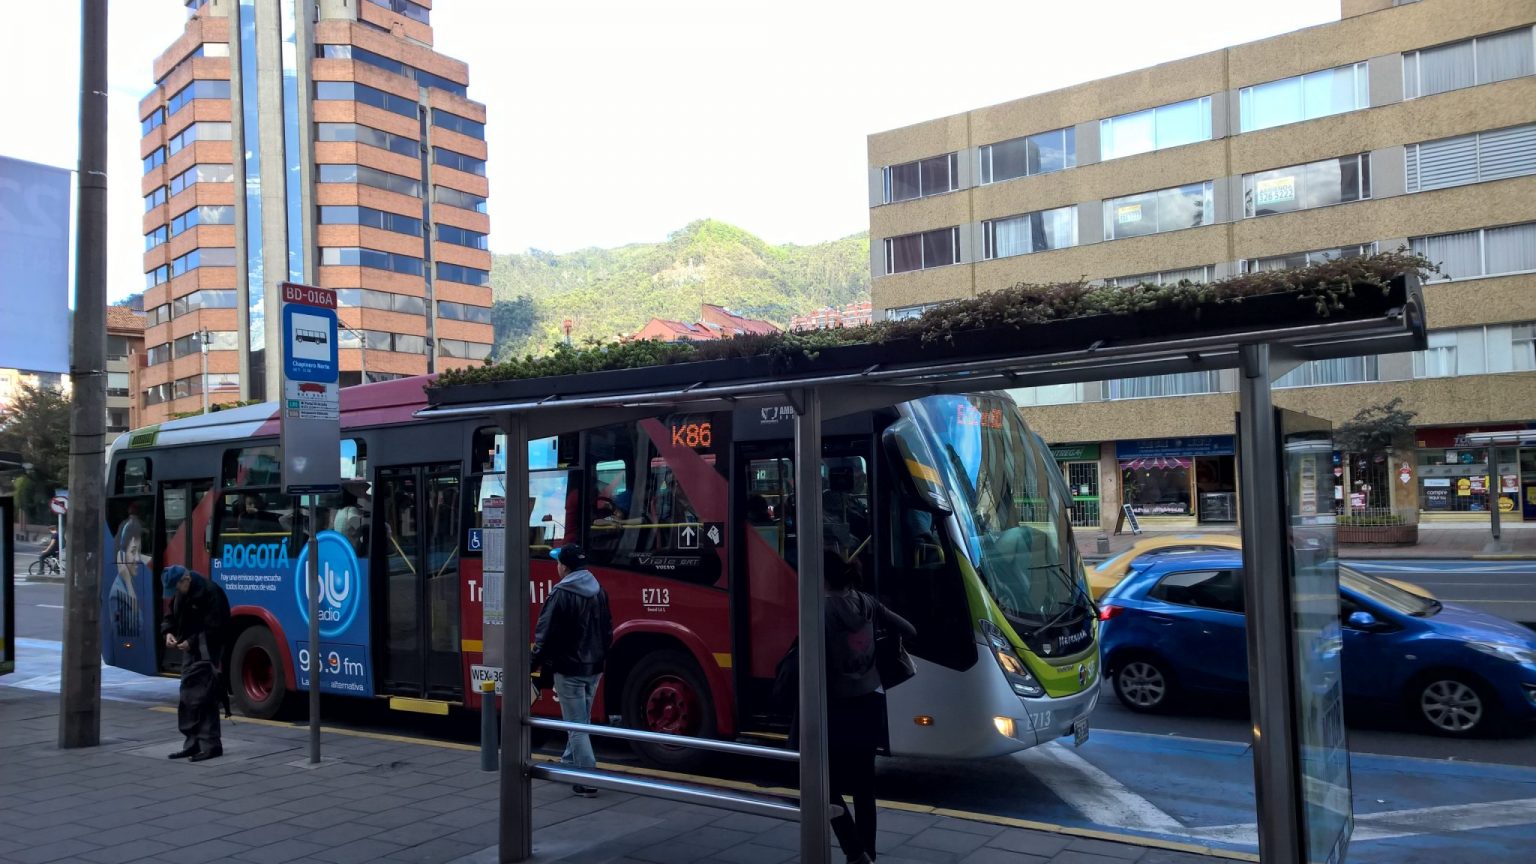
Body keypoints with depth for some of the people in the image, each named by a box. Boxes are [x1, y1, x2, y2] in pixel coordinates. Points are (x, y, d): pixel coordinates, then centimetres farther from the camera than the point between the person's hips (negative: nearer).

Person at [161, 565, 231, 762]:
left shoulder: (209, 592, -19)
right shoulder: (180, 595, 9)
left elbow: (214, 628, -20)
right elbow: (171, 617, 19)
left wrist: (191, 642, -21)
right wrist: (169, 632, -1)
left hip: (206, 653, -9)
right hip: (190, 651, 9)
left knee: (203, 698, -9)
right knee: (188, 698, 11)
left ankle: (211, 745, -4)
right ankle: (193, 743, 20)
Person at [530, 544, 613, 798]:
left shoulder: (561, 593, -16)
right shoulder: (599, 592, 7)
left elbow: (546, 633, -16)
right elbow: (608, 631, 15)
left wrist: (535, 662, -4)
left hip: (568, 668, -7)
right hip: (593, 668, 7)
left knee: (576, 725, -3)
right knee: (581, 720, 22)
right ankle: (569, 764, 37)